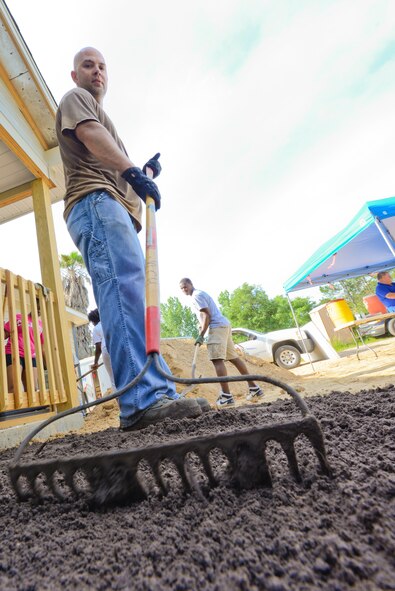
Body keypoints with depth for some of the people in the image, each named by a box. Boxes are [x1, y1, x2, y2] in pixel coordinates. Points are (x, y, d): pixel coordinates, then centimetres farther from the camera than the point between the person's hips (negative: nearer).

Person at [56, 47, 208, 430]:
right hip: (95, 202, -8)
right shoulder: (75, 98, 21)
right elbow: (90, 132, -4)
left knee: (126, 292, -6)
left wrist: (144, 172, 22)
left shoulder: (101, 116, 45)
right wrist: (130, 169, -21)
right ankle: (147, 397, -36)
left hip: (115, 210, 8)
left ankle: (139, 404, -7)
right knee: (126, 286, -28)